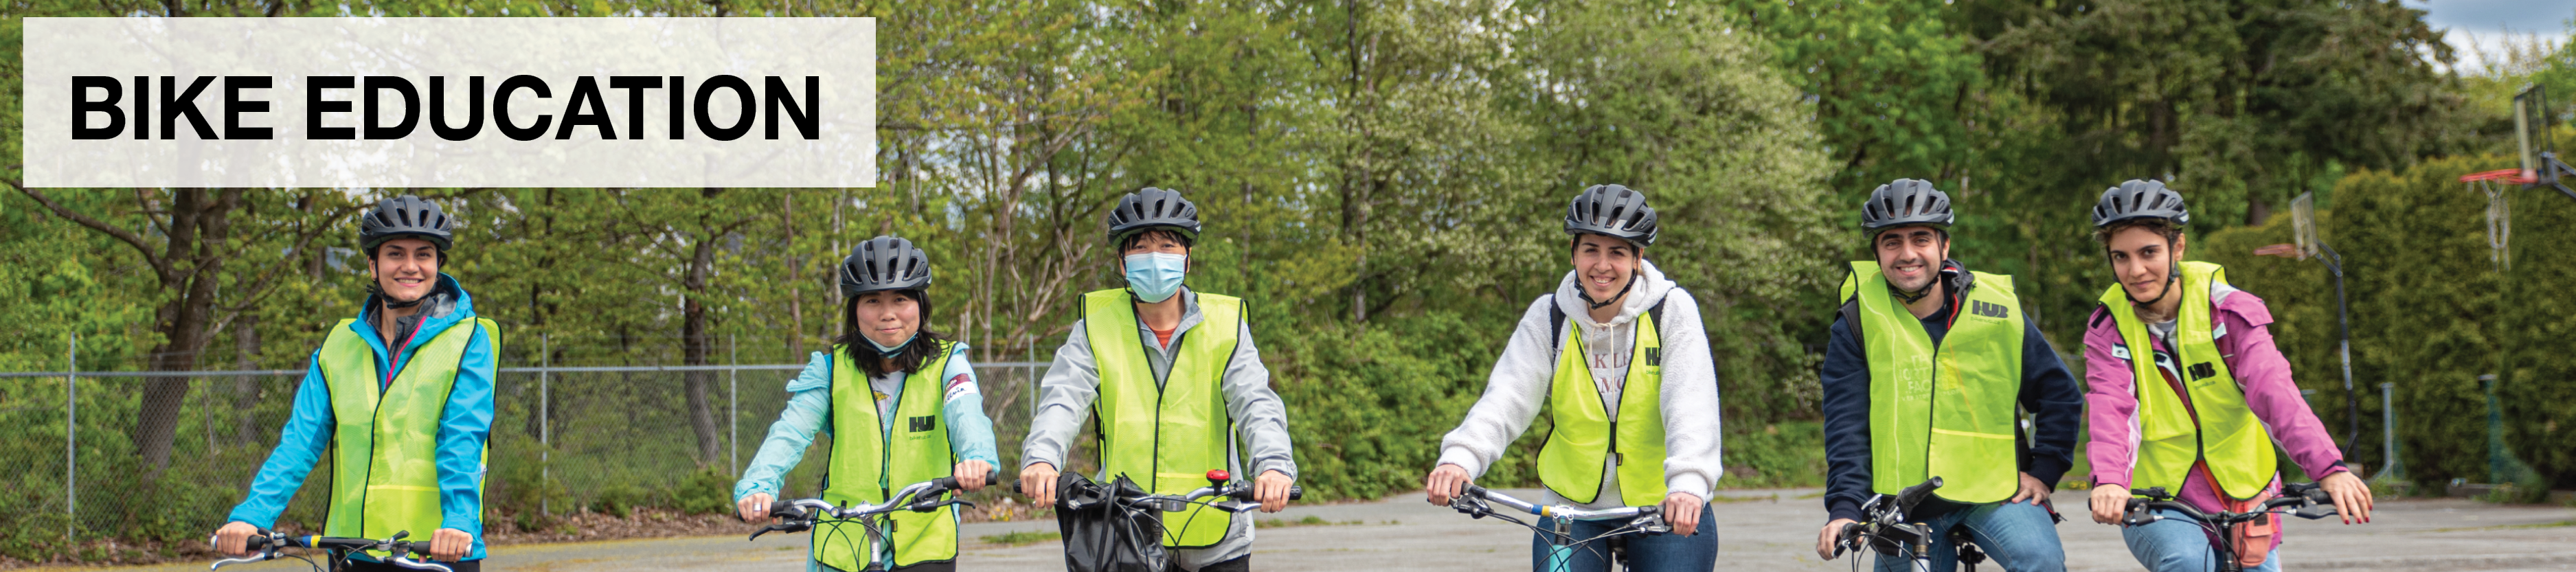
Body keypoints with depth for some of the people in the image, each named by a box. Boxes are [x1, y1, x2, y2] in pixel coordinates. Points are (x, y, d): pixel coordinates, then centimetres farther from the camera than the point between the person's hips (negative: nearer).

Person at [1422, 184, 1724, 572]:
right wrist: (1461, 457, -37)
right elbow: (1508, 395, -17)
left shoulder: (1672, 310, -9)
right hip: (1572, 509, 1)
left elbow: (1691, 402, -22)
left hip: (1668, 512, -1)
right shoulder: (1548, 318, -4)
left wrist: (1688, 482, -41)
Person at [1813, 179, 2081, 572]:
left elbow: (2060, 393, 9)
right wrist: (1845, 508, -21)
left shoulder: (1998, 311, 0)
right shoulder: (1858, 323, -2)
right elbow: (1846, 425, -9)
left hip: (1995, 493, -1)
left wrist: (2044, 472, 0)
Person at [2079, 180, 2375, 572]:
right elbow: (2111, 411, -24)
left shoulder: (2227, 310, -7)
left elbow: (2272, 388, -23)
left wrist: (2329, 468, -38)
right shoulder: (2108, 330, -6)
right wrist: (2108, 480, -46)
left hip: (2243, 501, 2)